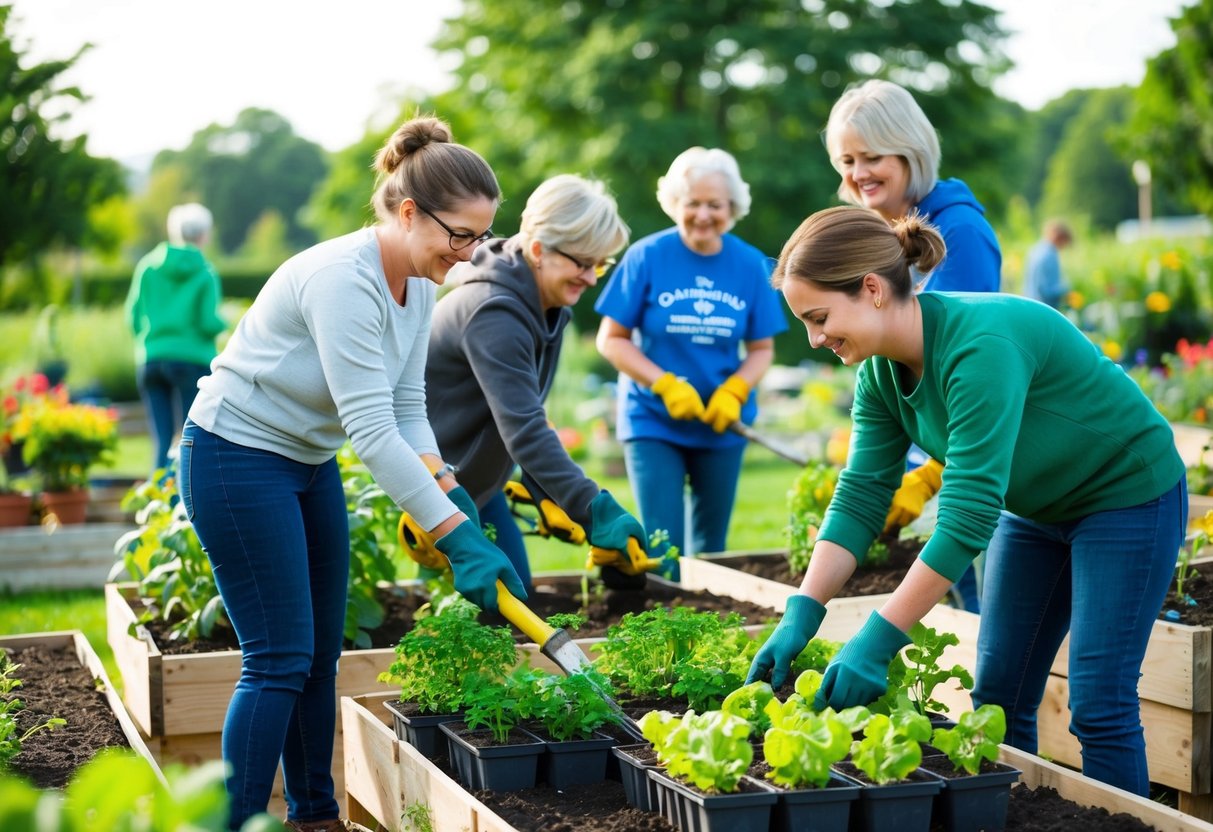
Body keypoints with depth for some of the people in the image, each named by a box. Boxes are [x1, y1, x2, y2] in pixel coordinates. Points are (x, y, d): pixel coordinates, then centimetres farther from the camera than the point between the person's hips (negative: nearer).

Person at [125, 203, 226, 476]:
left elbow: (133, 317, 5)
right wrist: (223, 322, 11)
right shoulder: (205, 272, -6)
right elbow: (209, 323, -11)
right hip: (193, 360, -3)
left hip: (150, 360, 4)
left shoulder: (148, 265, 4)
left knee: (162, 441, 8)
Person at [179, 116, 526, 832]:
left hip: (309, 463, 9)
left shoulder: (421, 285, 0)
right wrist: (455, 534, -33)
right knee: (280, 659, -9)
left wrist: (445, 490, -12)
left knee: (321, 653, 12)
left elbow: (407, 408, 4)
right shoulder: (342, 279, -29)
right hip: (236, 457, -9)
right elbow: (370, 429, -32)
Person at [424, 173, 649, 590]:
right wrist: (593, 510, -43)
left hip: (473, 474, 9)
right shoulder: (495, 315, -29)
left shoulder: (547, 308, 2)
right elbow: (525, 429, -37)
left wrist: (545, 492, -1)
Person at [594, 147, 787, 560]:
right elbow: (611, 339, -7)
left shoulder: (750, 264, -2)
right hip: (653, 420, -3)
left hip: (722, 424, 3)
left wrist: (735, 391, -15)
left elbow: (762, 347, 4)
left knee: (709, 548, 14)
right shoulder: (647, 256, -9)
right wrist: (667, 385, -19)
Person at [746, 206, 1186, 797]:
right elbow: (859, 498, -8)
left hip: (1128, 497, -8)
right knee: (997, 698, 6)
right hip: (1036, 506, 8)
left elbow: (968, 515, -37)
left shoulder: (981, 346, -35)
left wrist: (877, 641, -36)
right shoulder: (882, 370, -10)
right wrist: (800, 616, -18)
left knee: (1100, 704, -8)